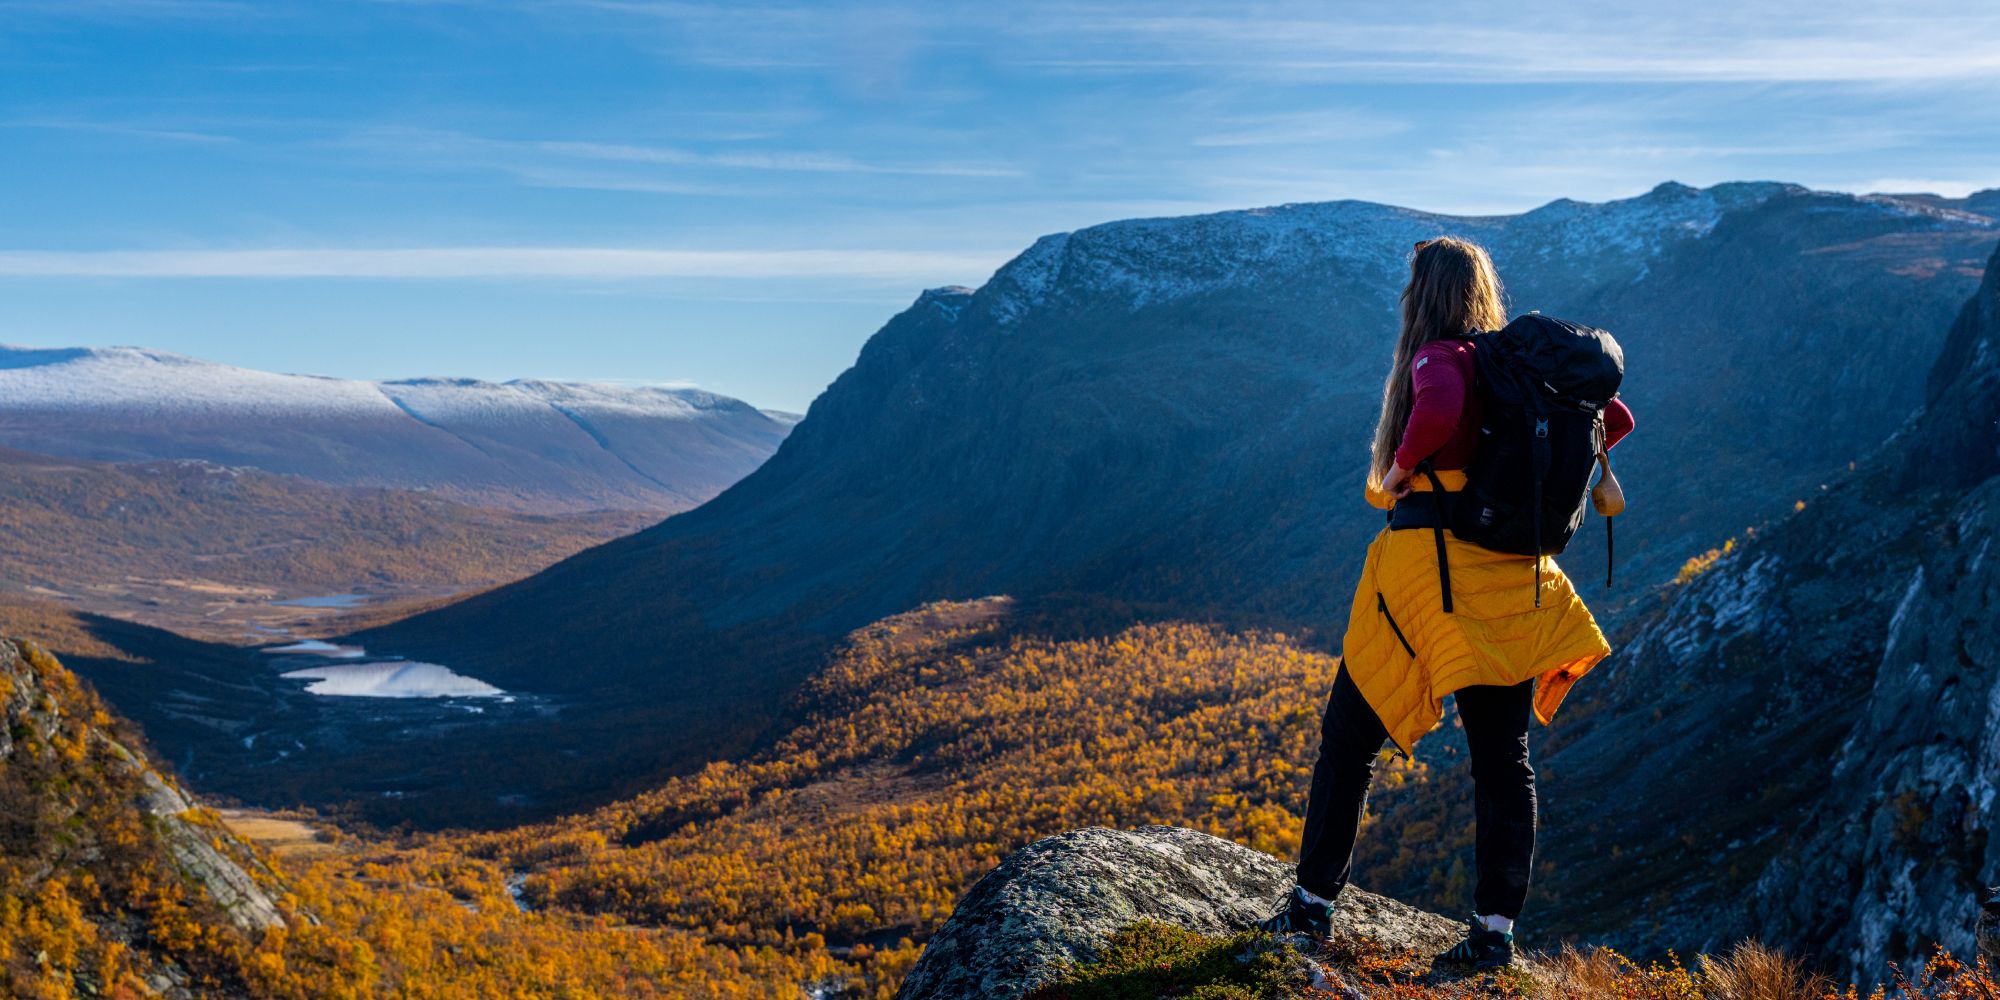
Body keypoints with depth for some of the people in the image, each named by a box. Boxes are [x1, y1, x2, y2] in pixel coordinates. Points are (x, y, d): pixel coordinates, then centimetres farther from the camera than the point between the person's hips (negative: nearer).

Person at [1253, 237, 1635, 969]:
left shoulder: (1438, 358, -10)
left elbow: (1439, 411, -33)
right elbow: (1614, 419, 16)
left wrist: (1401, 466, -15)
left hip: (1431, 570, -6)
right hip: (1511, 581, 6)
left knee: (1350, 737, 8)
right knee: (1502, 757, 10)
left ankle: (1313, 901, 15)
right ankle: (1496, 928, 13)